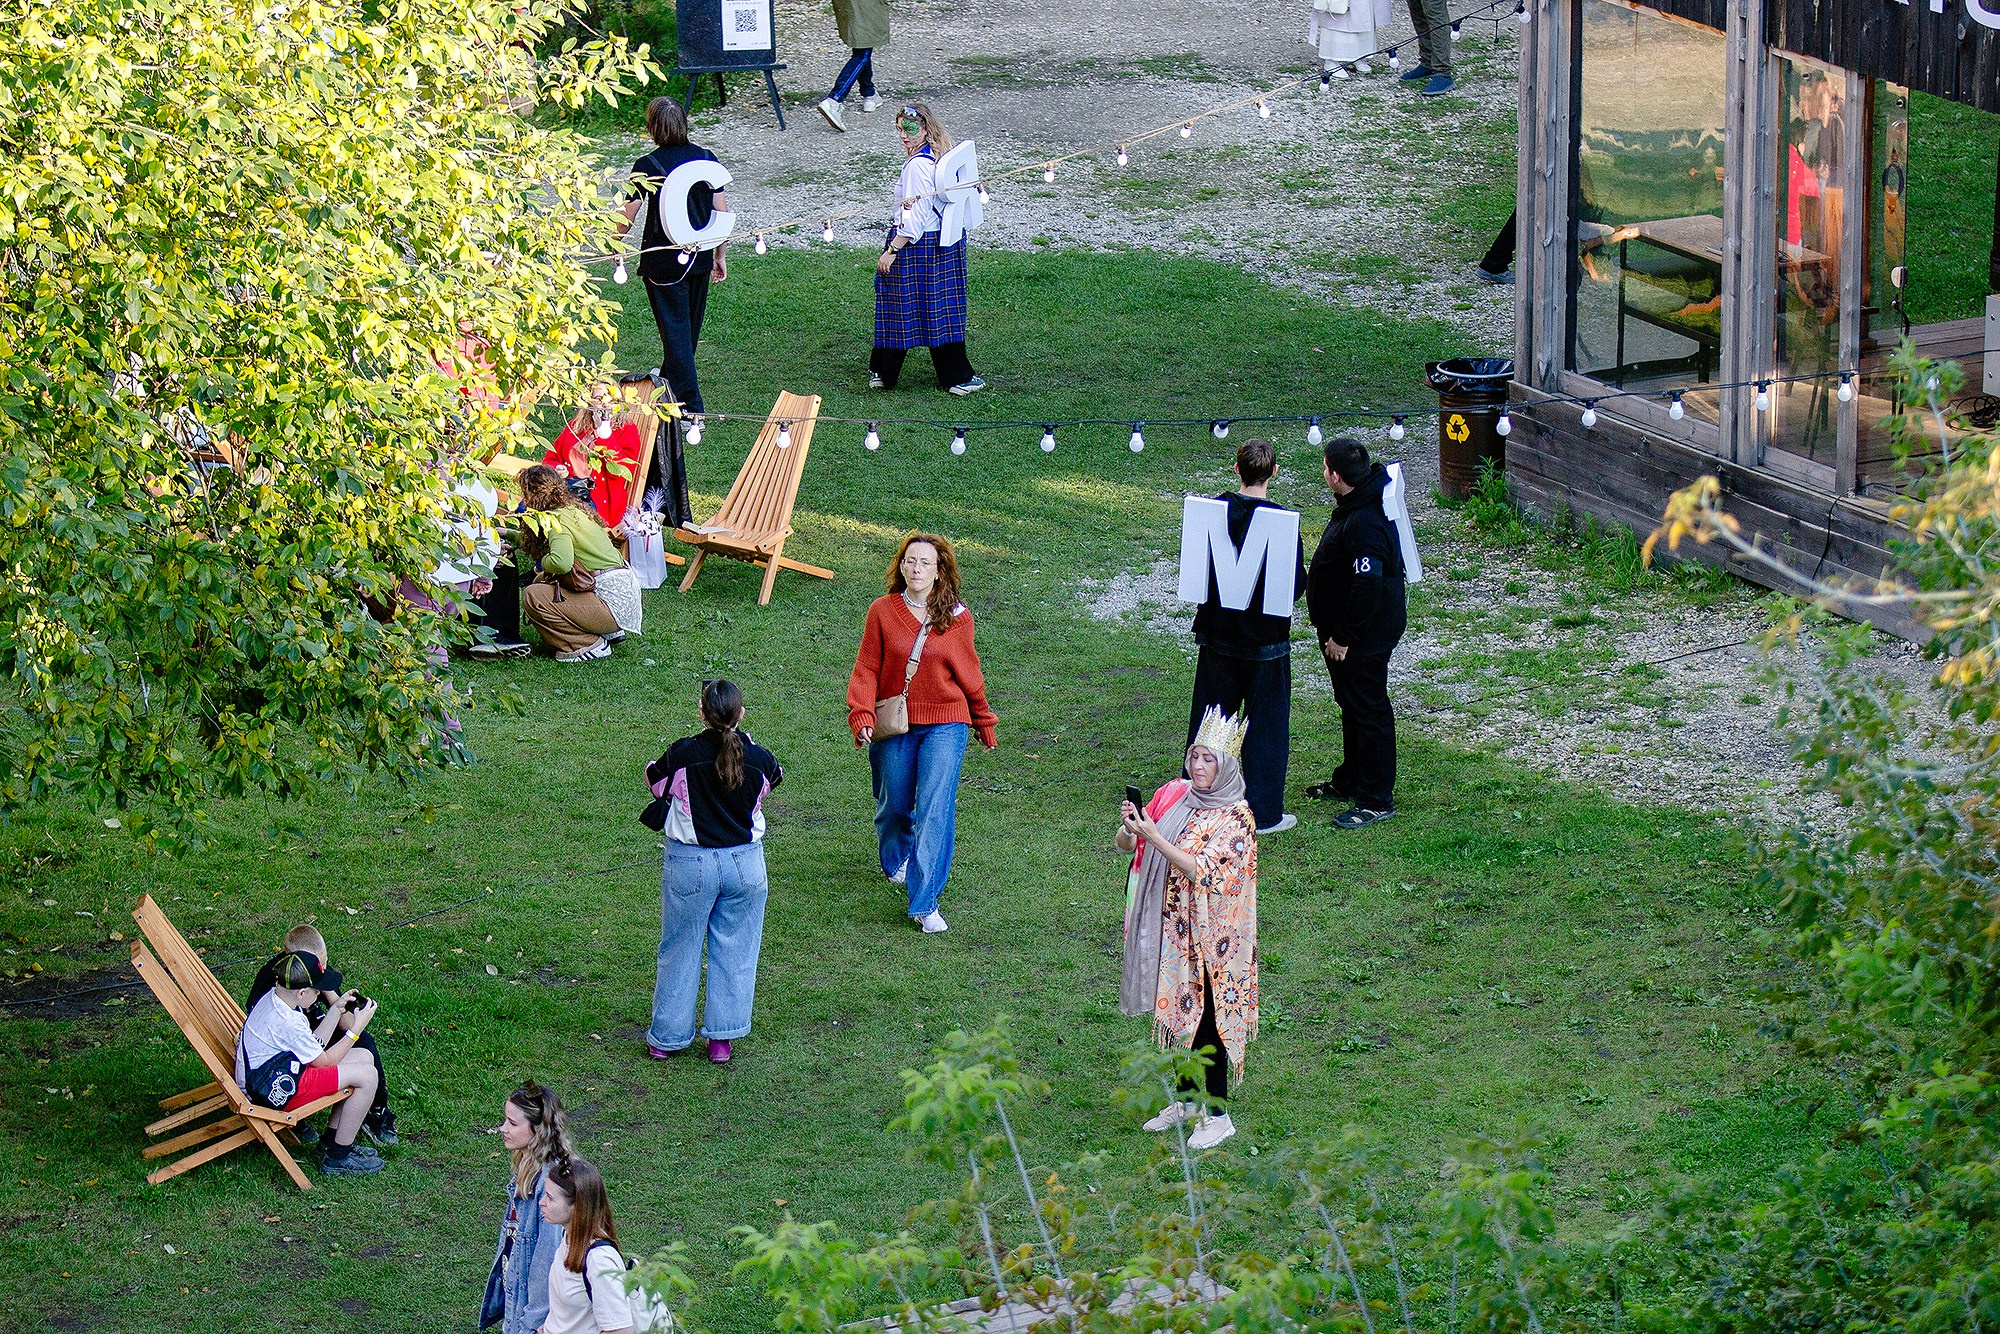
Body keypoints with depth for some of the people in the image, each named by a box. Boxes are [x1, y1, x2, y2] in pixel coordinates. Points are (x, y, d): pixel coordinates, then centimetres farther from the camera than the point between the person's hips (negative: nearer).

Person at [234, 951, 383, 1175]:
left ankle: (333, 1139, 20)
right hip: (277, 1090, -10)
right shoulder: (288, 1023, -29)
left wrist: (337, 1009, 6)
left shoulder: (272, 998, 1)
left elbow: (315, 1046, 10)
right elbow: (325, 1061, -15)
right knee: (366, 1075, -14)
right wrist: (357, 1028, -9)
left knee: (364, 1057, 13)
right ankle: (338, 1158, -2)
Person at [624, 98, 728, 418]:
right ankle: (669, 379, 44)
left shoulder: (647, 166, -14)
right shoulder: (706, 159, -2)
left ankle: (689, 407, -5)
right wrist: (720, 256, 12)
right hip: (699, 257, 5)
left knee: (674, 328, 0)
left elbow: (627, 216, -9)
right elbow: (722, 212, 1)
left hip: (662, 260, -5)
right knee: (690, 325, 21)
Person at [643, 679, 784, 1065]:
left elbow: (654, 780, 1)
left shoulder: (683, 755, -17)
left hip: (689, 863, -1)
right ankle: (723, 1037, 16)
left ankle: (667, 1037, 20)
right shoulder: (758, 759, -10)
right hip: (745, 863, 1)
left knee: (679, 950, 12)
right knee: (736, 951, 13)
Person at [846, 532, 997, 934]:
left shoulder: (957, 618, -2)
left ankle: (924, 902, -12)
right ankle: (896, 860, 50)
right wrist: (861, 715, -15)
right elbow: (867, 668, -2)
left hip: (944, 724, -1)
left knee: (936, 809, -13)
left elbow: (968, 674, 10)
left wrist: (984, 721, 21)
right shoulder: (882, 611, -3)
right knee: (894, 805, 16)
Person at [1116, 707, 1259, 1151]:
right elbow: (1125, 846, 8)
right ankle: (1186, 1100, 29)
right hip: (1170, 927, 7)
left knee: (1204, 1020, -2)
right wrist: (1128, 826, -15)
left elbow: (1199, 871, -22)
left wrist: (1152, 836, -25)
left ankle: (1217, 1114, 6)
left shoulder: (1235, 817, -14)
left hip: (1208, 935, -7)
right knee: (1176, 1013, 15)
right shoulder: (1174, 797, 5)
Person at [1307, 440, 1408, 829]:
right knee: (1351, 705, 23)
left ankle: (1377, 800, 7)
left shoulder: (1364, 523, -29)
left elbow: (1367, 586, -31)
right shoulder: (1354, 507, 5)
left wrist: (1342, 637, -23)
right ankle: (1349, 782, 38)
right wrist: (1333, 631, 20)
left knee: (1367, 710, -1)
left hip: (1364, 637, -11)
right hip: (1346, 631, 11)